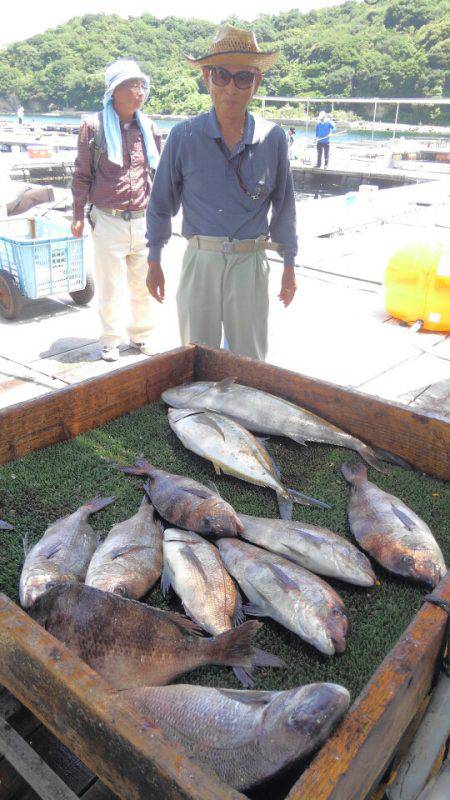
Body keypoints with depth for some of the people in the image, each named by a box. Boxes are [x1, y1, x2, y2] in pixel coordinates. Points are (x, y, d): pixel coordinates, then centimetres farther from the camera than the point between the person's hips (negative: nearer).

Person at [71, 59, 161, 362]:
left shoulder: (147, 126, 8)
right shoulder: (94, 126, -2)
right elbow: (82, 175, 2)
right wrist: (78, 215, -1)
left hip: (143, 220, 3)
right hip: (108, 221, -3)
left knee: (143, 285, 11)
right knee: (110, 286, 2)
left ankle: (141, 335, 28)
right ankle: (111, 341, 18)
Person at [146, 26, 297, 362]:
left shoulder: (273, 138, 3)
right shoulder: (184, 136, -1)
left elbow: (284, 205, 11)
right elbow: (161, 203, 7)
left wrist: (289, 265, 12)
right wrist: (154, 262, 8)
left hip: (251, 262, 1)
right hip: (200, 260, 0)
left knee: (251, 361, 9)